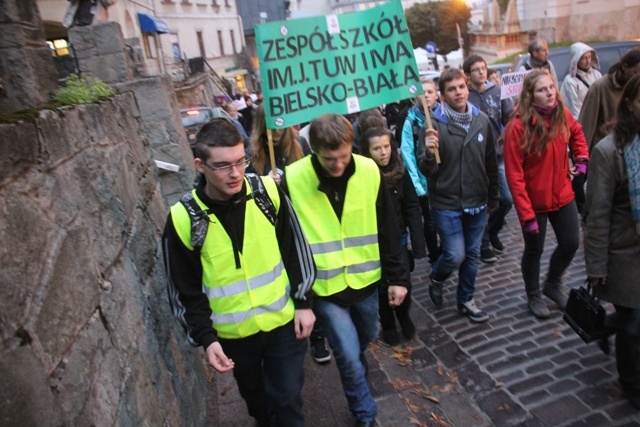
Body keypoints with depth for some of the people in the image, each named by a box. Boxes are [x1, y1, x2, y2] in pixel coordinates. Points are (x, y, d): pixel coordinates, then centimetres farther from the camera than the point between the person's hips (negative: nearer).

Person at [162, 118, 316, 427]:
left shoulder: (268, 192, -14)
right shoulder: (183, 219, -17)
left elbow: (295, 249, -3)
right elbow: (185, 289, -7)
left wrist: (303, 302, -1)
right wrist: (205, 337, -11)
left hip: (283, 321, 0)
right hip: (232, 333, 1)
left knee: (287, 399, 9)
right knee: (255, 397, 25)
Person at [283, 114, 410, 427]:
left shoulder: (369, 171, -10)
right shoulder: (293, 179, -18)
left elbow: (388, 229, -1)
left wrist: (397, 276, 1)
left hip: (365, 279, 4)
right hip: (323, 286, -3)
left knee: (365, 339, 24)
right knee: (349, 356, 2)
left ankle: (354, 371, 58)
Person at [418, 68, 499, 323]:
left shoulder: (482, 120, 1)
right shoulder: (434, 124, -12)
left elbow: (491, 162, 9)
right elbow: (427, 171, -12)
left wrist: (493, 197, 13)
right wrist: (429, 153, -33)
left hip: (477, 203, 4)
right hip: (446, 203, -4)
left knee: (472, 254, 13)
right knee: (455, 255, -4)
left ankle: (466, 300, 33)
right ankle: (436, 279, 29)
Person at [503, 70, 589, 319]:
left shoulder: (563, 116, -4)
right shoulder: (518, 126, -21)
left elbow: (576, 133, 21)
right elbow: (514, 175, -21)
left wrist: (582, 159, 5)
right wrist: (526, 214, -21)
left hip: (563, 195, 5)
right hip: (534, 201, -5)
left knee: (571, 244, 15)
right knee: (534, 250, 12)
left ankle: (553, 284, 42)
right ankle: (533, 296, 35)